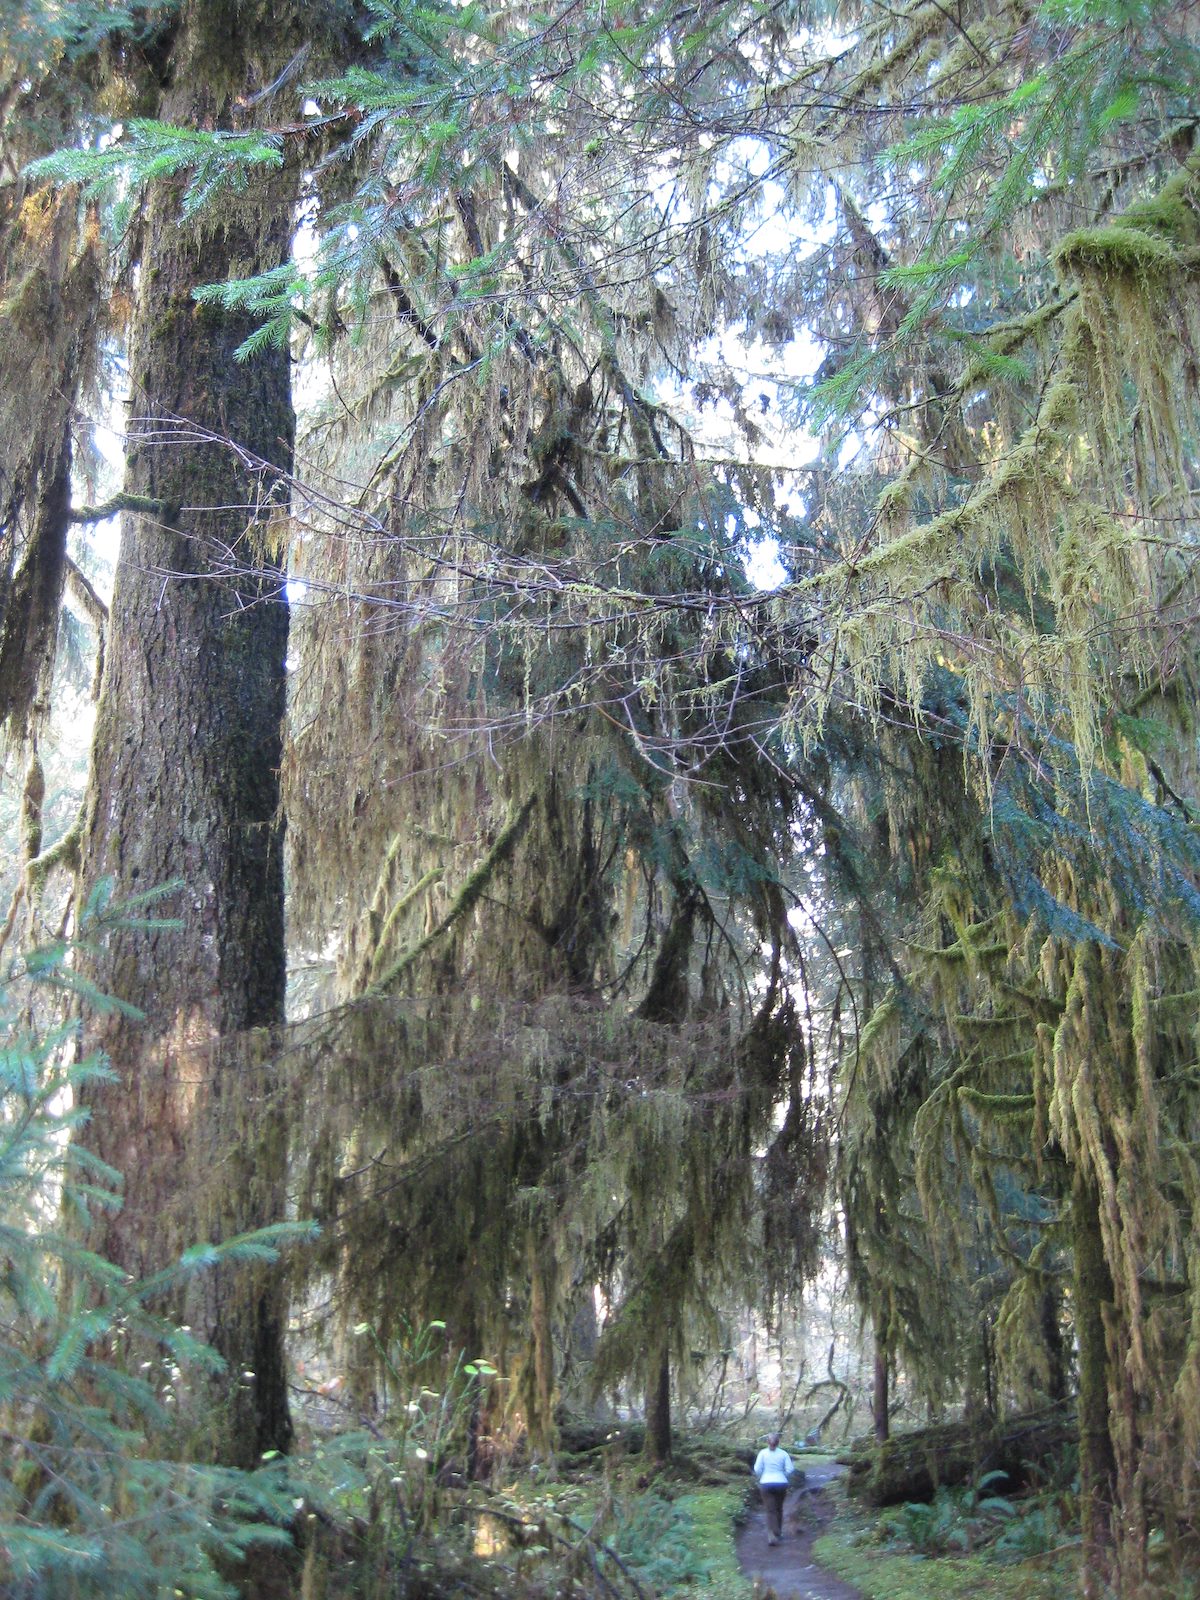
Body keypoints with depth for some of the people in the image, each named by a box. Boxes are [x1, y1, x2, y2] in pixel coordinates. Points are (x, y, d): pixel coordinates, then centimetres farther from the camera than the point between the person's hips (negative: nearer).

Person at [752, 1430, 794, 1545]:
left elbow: (757, 1469, -8)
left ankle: (772, 1535, -17)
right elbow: (790, 1469, -5)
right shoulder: (783, 1454, -1)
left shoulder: (763, 1453, -4)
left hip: (766, 1484, -2)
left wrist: (760, 1478, 12)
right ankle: (778, 1532, 32)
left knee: (770, 1511, -1)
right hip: (781, 1484, 2)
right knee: (779, 1509, 21)